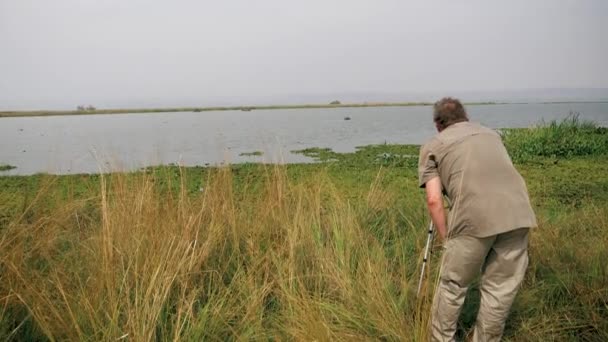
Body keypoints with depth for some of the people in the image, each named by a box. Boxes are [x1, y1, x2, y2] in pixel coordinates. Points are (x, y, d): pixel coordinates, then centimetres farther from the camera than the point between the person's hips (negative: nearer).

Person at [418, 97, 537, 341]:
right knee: (501, 289, 17)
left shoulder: (432, 146, 15)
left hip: (474, 218, -4)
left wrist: (446, 238, 15)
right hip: (518, 213, 4)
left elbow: (434, 200, 6)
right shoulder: (491, 134, 29)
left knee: (452, 286, 15)